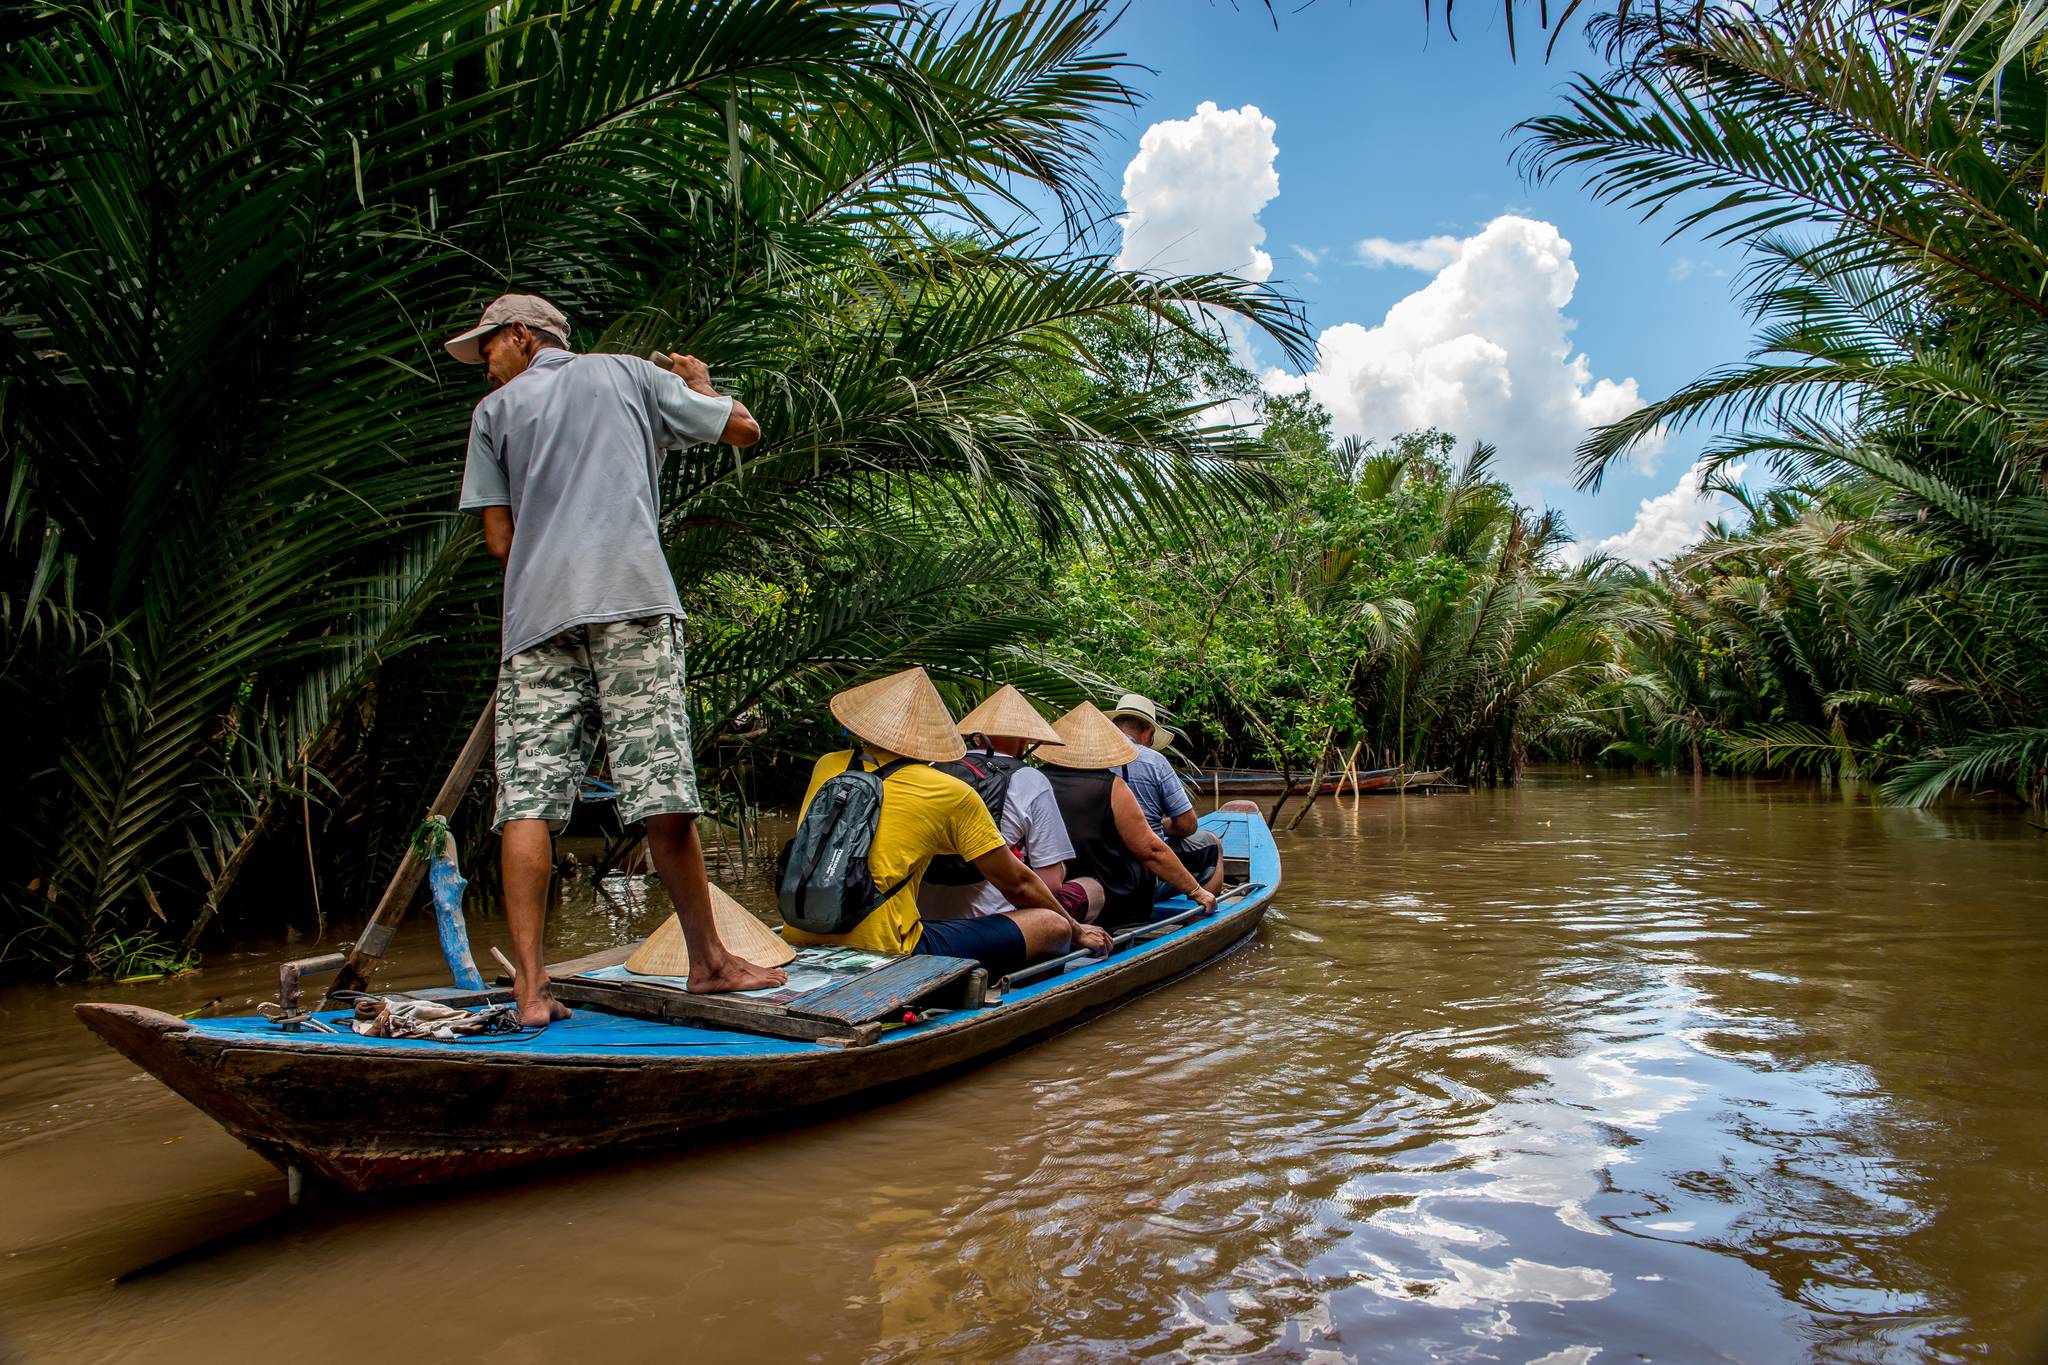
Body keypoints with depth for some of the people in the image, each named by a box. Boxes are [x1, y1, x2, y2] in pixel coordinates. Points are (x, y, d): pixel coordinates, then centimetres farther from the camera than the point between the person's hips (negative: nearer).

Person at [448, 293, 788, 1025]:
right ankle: (709, 959, 8)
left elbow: (500, 540, 12)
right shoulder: (629, 373, 19)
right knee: (661, 793, -2)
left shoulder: (495, 410, 19)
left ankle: (530, 985, -6)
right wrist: (699, 381, 40)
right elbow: (744, 427, 21)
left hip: (536, 612, 1)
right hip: (631, 599, -1)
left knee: (527, 800, -1)